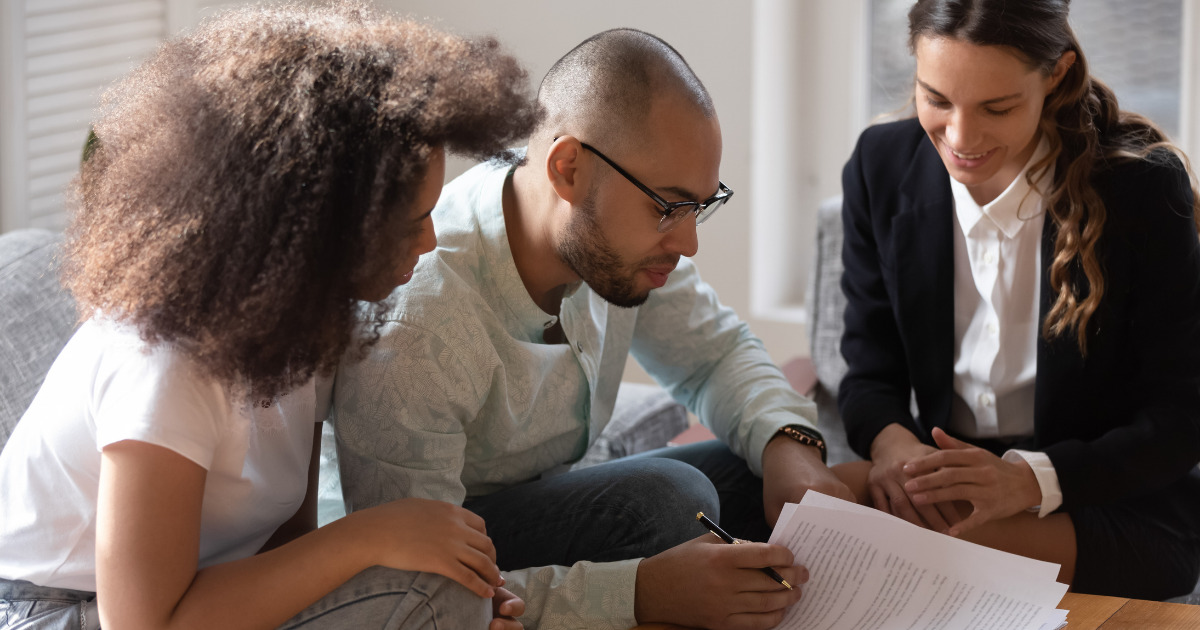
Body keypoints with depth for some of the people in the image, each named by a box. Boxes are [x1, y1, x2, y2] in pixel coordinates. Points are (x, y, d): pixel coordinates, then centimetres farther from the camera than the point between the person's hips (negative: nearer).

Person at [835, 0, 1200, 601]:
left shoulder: (1144, 186, -12)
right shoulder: (882, 168, 0)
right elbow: (871, 372, 4)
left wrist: (1033, 479, -26)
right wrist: (891, 440, -21)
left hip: (1119, 508, -4)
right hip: (949, 480, 5)